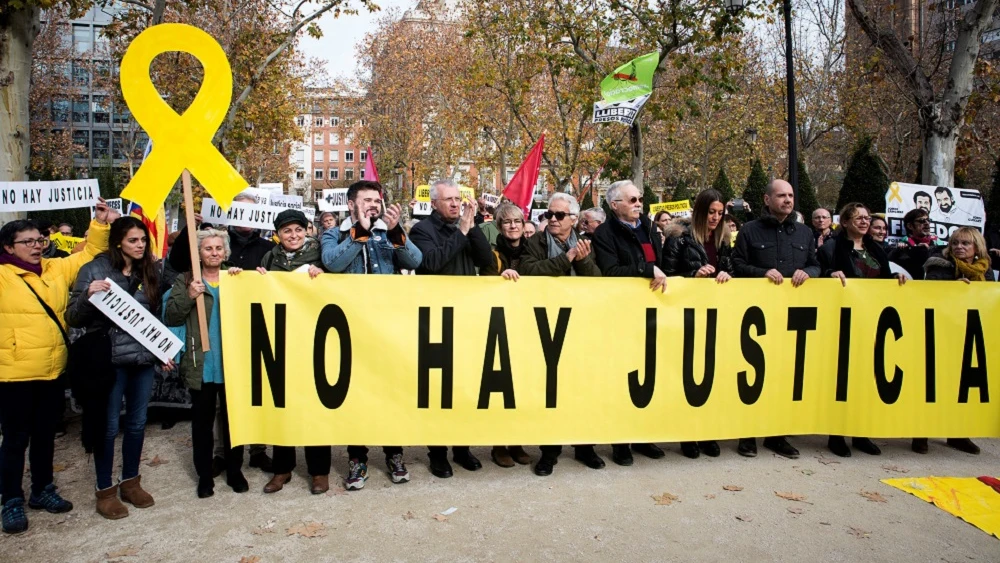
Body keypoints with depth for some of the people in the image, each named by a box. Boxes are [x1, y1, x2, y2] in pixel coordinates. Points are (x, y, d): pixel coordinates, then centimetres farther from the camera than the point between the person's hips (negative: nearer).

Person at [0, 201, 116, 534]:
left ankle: (42, 490, 33)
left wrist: (100, 224, -1)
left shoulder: (57, 270, 7)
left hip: (53, 370, 5)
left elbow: (90, 254, 13)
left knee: (45, 434, 17)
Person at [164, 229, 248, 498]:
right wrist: (188, 297, -17)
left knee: (233, 418, 10)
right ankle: (204, 475, 23)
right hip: (200, 365, 0)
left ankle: (235, 471, 24)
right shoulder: (186, 281, 4)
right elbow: (170, 317, -4)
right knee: (202, 421, 9)